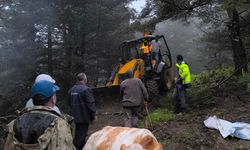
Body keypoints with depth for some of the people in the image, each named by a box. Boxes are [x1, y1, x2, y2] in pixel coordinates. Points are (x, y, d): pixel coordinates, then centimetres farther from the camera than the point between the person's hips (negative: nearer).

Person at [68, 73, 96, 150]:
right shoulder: (86, 89, -18)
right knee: (81, 135, -1)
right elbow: (90, 104, -19)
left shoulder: (71, 90, 8)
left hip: (75, 116, 8)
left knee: (79, 134, 20)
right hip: (84, 116, -8)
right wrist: (93, 115, -8)